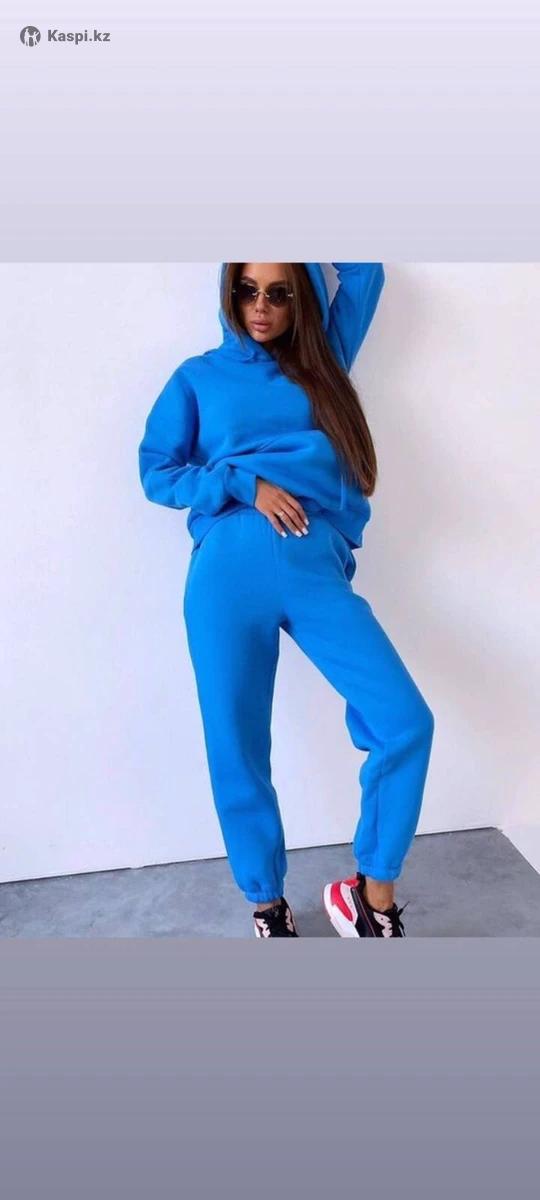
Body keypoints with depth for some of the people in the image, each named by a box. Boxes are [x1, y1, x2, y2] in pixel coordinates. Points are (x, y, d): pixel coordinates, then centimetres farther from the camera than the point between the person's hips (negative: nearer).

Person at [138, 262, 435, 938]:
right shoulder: (199, 377, 15)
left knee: (408, 722, -13)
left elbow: (364, 272, 26)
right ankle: (267, 906, 25)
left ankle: (371, 897, 6)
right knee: (237, 752, 2)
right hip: (230, 571, -1)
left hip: (317, 570, 2)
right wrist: (245, 485, -6)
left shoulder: (320, 363, 21)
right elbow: (156, 473, 8)